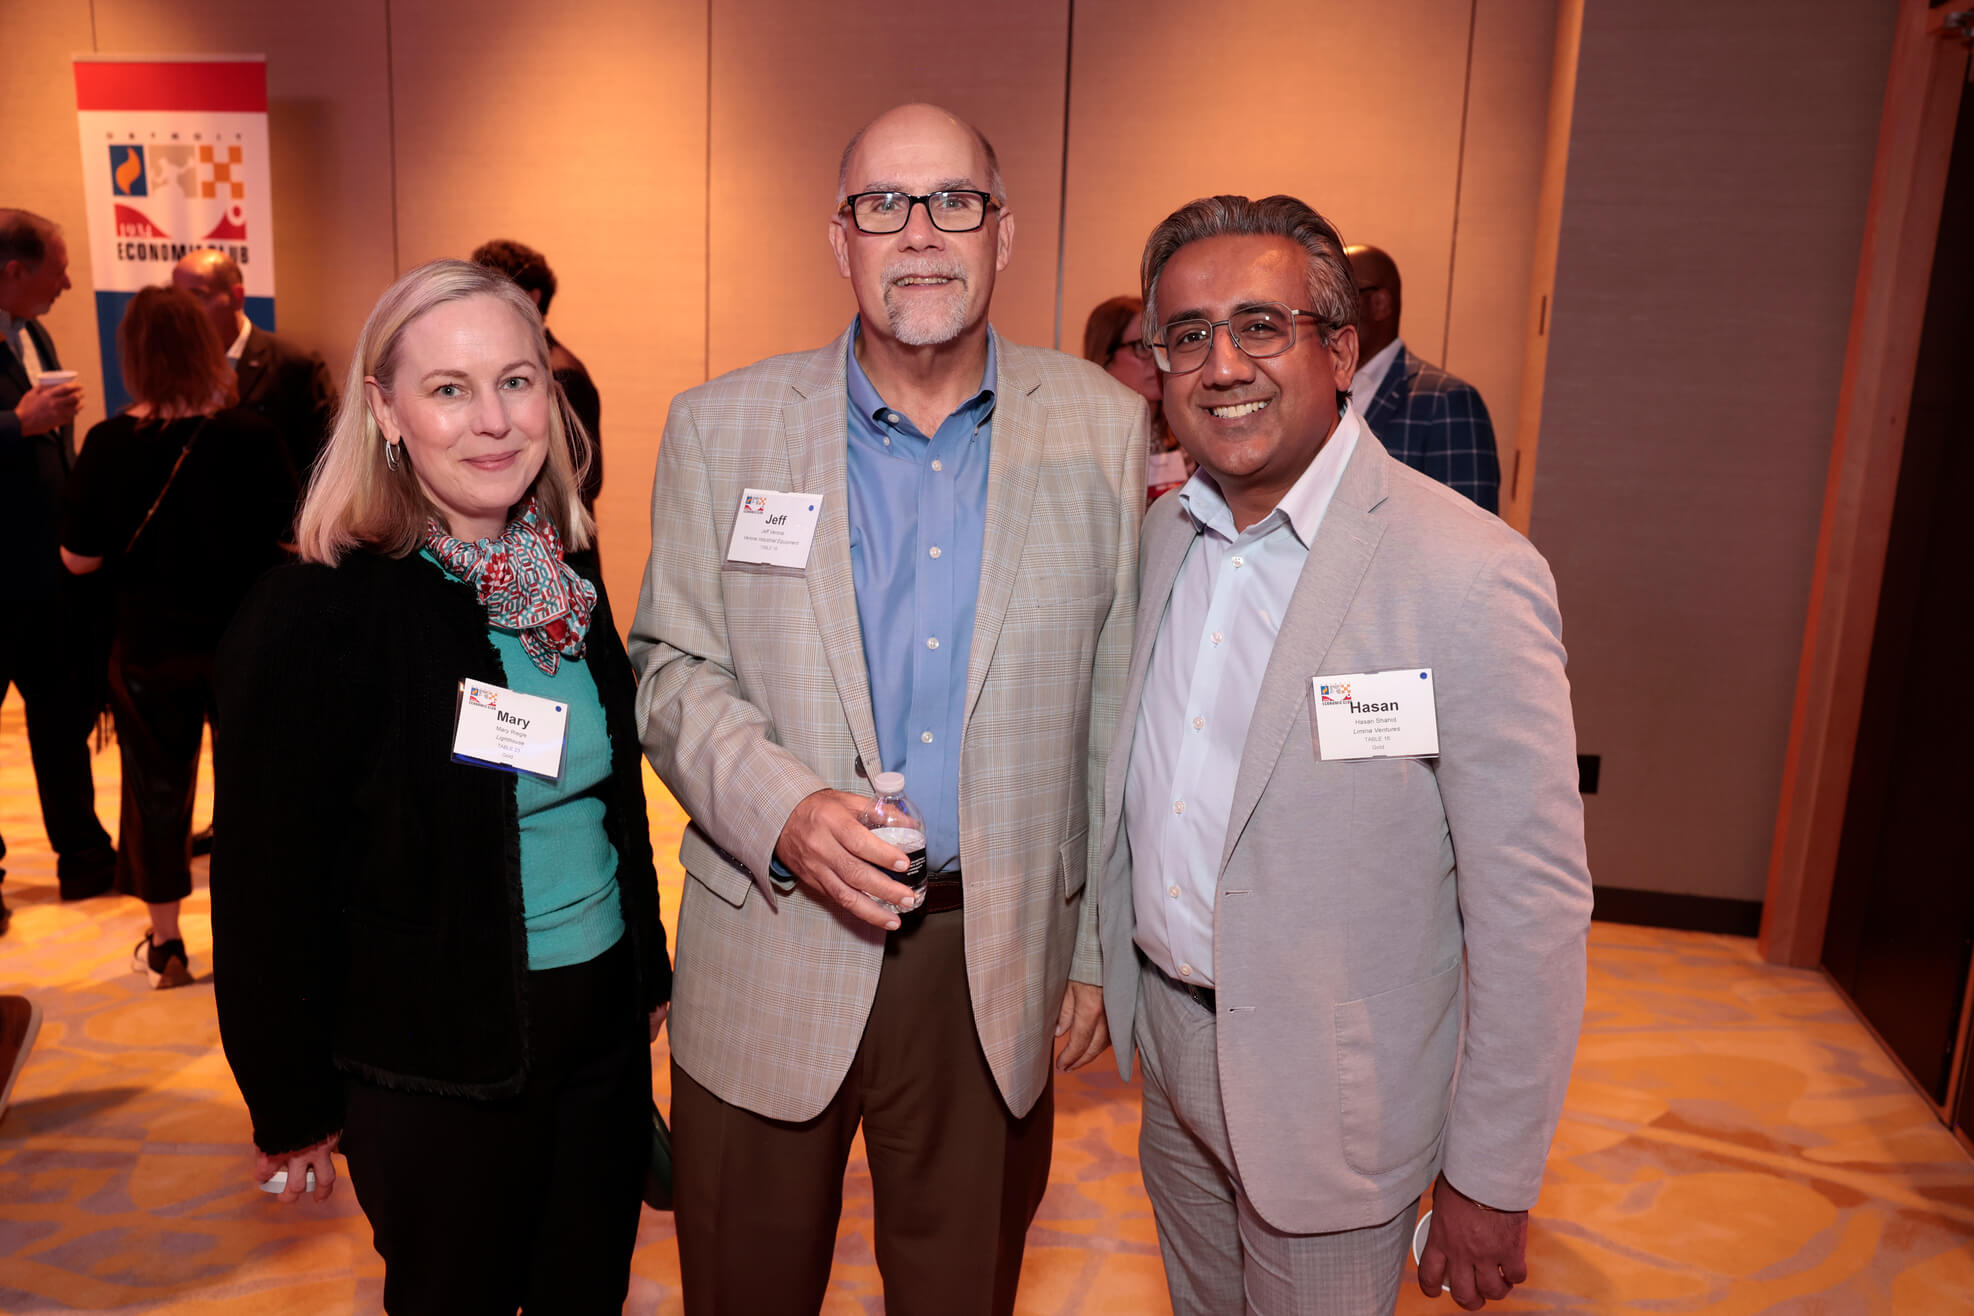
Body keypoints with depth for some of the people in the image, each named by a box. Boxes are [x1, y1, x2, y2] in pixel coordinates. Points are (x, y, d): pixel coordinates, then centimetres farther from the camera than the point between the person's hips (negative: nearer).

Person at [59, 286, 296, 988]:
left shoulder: (110, 443, -13)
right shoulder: (251, 434, -14)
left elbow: (78, 558, -9)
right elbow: (288, 531, -7)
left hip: (150, 643, 0)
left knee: (157, 787, 15)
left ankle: (165, 945, 26)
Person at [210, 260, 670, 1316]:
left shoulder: (564, 588, 2)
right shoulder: (315, 615, -17)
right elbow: (267, 883, -11)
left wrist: (650, 974, 14)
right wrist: (292, 1105, -5)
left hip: (601, 1030, 5)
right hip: (436, 1066, -5)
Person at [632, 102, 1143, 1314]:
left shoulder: (1101, 426, -1)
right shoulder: (721, 427, -2)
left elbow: (1115, 708, 3)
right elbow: (675, 670, 1)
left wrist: (1100, 949, 5)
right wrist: (780, 807, -19)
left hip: (996, 964, 1)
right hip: (770, 956, 0)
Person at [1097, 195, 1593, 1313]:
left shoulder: (1472, 577, -23)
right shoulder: (1163, 532, -1)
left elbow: (1533, 908, -19)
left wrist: (1494, 1180, -14)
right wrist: (1111, 967, 12)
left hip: (1328, 1095, -6)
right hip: (1168, 1049, 6)